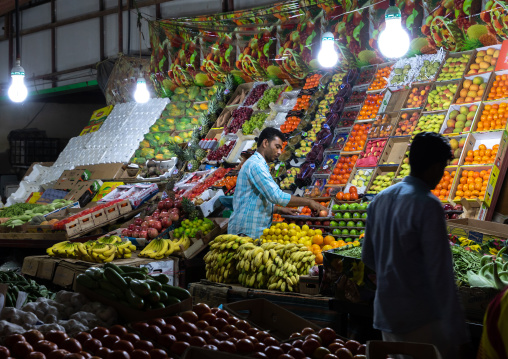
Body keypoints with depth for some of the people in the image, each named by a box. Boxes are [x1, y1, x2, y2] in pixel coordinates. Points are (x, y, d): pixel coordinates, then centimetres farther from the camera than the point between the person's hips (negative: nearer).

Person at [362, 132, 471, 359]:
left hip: (385, 317, 8)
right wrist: (459, 333, -19)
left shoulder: (379, 201, 7)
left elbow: (368, 258, 16)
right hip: (421, 322, -8)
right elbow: (441, 275, -21)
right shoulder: (428, 206, -17)